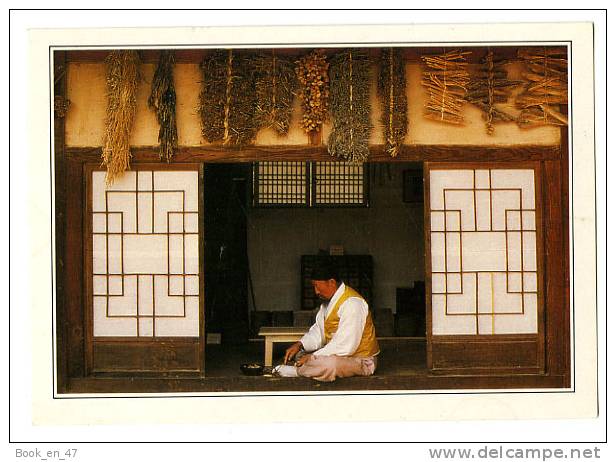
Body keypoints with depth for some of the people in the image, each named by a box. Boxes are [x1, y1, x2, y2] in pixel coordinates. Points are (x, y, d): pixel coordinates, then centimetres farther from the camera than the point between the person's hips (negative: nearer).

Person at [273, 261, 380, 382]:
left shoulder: (352, 303, -25)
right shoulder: (328, 300, 5)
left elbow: (345, 346, -29)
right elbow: (319, 331, 12)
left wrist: (313, 357, -24)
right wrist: (299, 345, -6)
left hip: (361, 361, -9)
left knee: (329, 365, -37)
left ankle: (294, 371, -15)